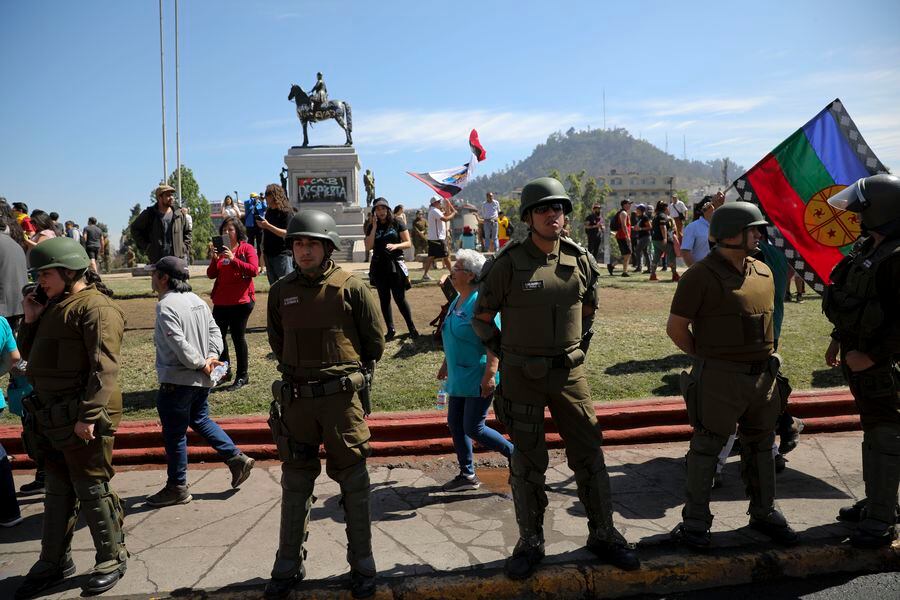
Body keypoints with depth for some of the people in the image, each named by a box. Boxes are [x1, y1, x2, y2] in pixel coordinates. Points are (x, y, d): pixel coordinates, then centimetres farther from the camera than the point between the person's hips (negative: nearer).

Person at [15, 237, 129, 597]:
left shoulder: (95, 307, -14)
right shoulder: (55, 306, 17)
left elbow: (104, 368, -22)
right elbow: (28, 353, 23)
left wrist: (88, 415, -26)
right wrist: (31, 320, 7)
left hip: (82, 419, -9)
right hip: (51, 418, 9)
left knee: (92, 490, 1)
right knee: (57, 491, 18)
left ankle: (112, 559, 17)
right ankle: (54, 562, 32)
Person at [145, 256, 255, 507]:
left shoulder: (166, 305, -18)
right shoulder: (196, 300, 10)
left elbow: (179, 344, -25)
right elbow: (214, 330, 8)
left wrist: (201, 363, -15)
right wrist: (211, 357, -2)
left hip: (177, 381, -9)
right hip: (201, 381, 9)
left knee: (174, 434, 3)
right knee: (201, 421, 24)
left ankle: (177, 488, 15)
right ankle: (237, 459, 21)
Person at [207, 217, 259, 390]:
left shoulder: (247, 248, -2)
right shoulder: (220, 249, 14)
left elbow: (254, 270, -17)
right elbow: (211, 275, 8)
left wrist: (233, 259, -23)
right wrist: (214, 259, -9)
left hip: (241, 301, -6)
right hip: (221, 301, 6)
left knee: (238, 336, -1)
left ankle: (242, 376, 11)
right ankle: (224, 371, 23)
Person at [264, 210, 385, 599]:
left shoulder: (351, 288, -6)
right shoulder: (281, 291, 4)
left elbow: (374, 341, 2)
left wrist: (349, 375, 8)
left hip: (342, 397, -3)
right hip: (296, 400, 3)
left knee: (354, 485, 6)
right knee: (295, 486, 13)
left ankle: (362, 567, 20)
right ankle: (288, 566, 27)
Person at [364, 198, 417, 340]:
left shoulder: (397, 224, 1)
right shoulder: (371, 227, 7)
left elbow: (408, 243, 0)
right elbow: (368, 247, -5)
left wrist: (396, 246, -19)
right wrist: (374, 227, -7)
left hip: (395, 265, -3)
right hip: (379, 266, 3)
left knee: (400, 298, -3)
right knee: (384, 299, 7)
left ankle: (411, 327, 10)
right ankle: (390, 330, 15)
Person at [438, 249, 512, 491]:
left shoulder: (481, 301, -19)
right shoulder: (457, 300, 10)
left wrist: (490, 375, -28)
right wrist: (446, 363, 25)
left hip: (478, 378, -9)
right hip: (459, 377, 10)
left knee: (473, 428, -4)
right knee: (455, 424, 11)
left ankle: (517, 455, 16)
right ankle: (467, 475, 25)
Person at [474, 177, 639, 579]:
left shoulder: (580, 259, 2)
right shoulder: (508, 263, -10)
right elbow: (482, 318, 0)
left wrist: (580, 347, 12)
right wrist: (506, 355, 0)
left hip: (570, 373, 3)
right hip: (522, 377, -3)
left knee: (589, 455, 9)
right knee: (527, 463, 7)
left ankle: (603, 534, 26)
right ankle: (530, 542, 23)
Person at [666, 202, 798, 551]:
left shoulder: (763, 272, 9)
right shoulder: (702, 276, -13)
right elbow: (675, 327, -11)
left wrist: (764, 356, 14)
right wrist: (706, 358, 0)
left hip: (763, 375, 7)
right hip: (720, 378, -7)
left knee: (761, 446, 18)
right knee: (707, 448, 3)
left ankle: (764, 513, 35)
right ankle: (695, 521, 15)